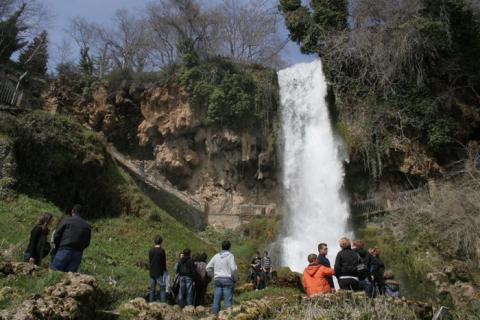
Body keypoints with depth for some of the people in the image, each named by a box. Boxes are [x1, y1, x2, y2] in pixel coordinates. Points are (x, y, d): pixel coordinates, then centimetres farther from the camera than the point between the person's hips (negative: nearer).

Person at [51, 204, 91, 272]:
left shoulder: (66, 220, 2)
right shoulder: (87, 226, 10)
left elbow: (56, 236, 1)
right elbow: (87, 242, 10)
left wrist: (58, 246, 16)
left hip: (65, 250, -3)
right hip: (78, 254, 3)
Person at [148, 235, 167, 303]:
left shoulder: (151, 251, 6)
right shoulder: (161, 250, -11)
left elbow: (149, 261, 12)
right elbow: (164, 262, -7)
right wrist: (164, 270, 5)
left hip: (152, 273, 5)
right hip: (160, 273, -5)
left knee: (152, 290, 11)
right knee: (163, 289, 0)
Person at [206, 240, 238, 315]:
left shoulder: (216, 256, 11)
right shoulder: (230, 256, -4)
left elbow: (208, 267, 11)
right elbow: (233, 269, -12)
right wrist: (235, 278, 1)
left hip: (217, 279, 5)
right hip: (227, 279, -4)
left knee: (216, 300, 8)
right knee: (228, 300, -3)